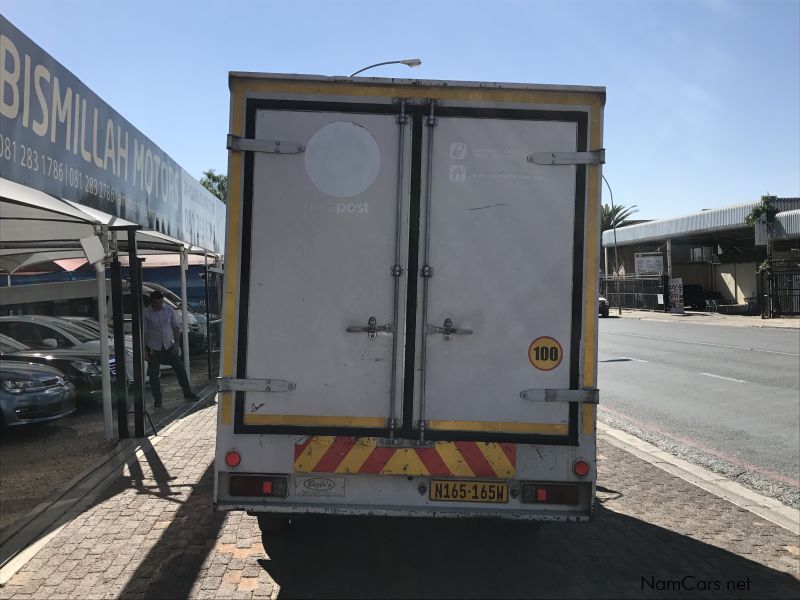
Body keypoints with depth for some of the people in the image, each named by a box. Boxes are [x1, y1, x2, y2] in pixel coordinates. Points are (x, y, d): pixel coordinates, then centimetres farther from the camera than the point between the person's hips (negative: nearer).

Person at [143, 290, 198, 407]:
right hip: (153, 349, -2)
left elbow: (176, 327, 5)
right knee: (153, 375, 4)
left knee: (180, 369, 4)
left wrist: (176, 343, -2)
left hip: (169, 346, 2)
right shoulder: (146, 313, -7)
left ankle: (187, 393, 18)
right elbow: (143, 333, -5)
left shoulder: (169, 309, 0)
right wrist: (144, 351, -8)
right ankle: (157, 400, 16)